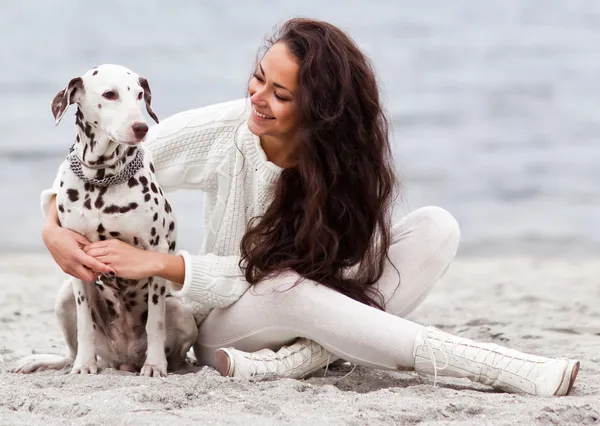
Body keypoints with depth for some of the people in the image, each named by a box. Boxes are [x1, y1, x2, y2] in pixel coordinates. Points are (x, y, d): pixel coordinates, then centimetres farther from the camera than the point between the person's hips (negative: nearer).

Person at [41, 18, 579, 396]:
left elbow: (276, 272, -20)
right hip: (225, 325, -1)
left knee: (437, 227, -21)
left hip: (310, 309, 2)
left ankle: (295, 359, -34)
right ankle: (505, 368, -44)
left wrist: (159, 262, -29)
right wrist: (56, 227, -28)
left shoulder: (353, 164, -16)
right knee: (293, 293, -39)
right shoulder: (221, 133, -17)